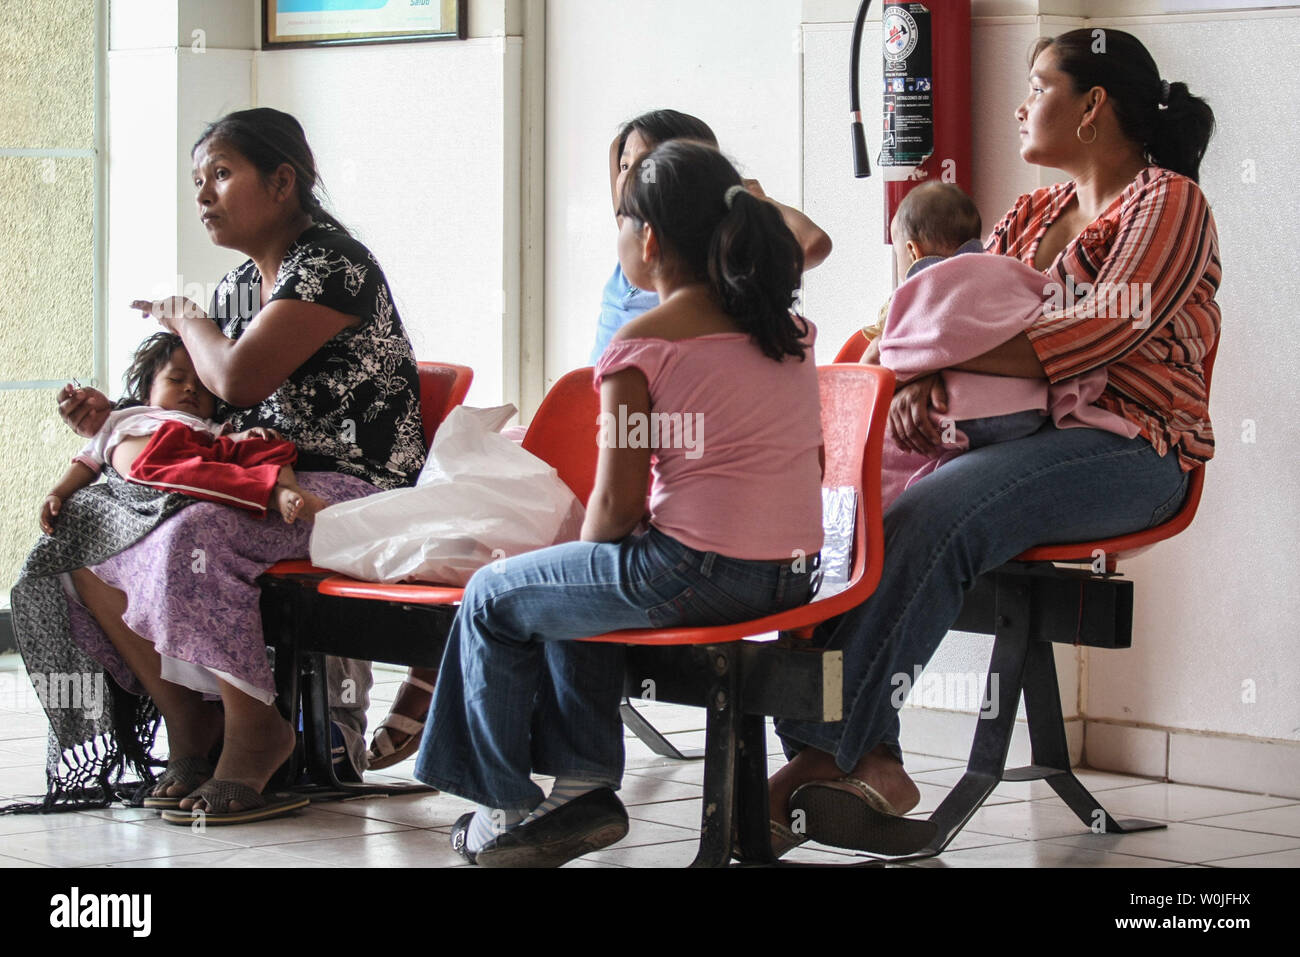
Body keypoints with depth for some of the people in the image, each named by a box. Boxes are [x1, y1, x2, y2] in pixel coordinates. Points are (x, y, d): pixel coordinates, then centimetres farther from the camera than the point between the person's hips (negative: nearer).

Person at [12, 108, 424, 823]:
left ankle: (254, 736, -18)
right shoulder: (239, 286, 17)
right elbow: (207, 417, 23)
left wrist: (185, 319, -2)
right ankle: (189, 721, -6)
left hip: (350, 488, -9)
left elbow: (238, 379, -22)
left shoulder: (331, 265, -11)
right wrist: (119, 420, 8)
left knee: (195, 539, -35)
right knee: (82, 529, -8)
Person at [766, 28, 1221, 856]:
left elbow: (1106, 331, -15)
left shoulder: (1167, 204, 0)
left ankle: (825, 754, -32)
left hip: (1128, 453, -7)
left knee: (926, 520, -33)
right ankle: (867, 759, -30)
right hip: (1014, 437, 7)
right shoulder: (1030, 218, 27)